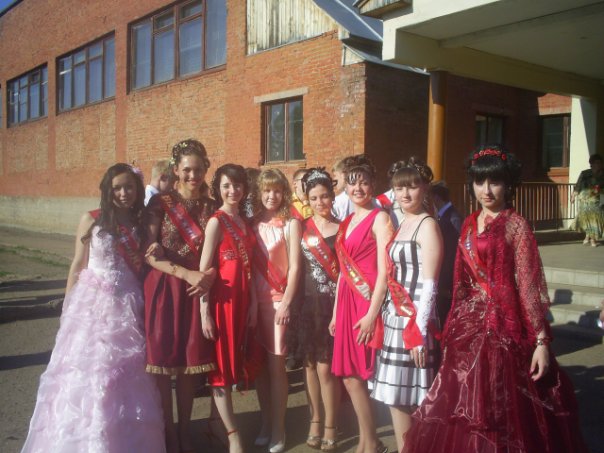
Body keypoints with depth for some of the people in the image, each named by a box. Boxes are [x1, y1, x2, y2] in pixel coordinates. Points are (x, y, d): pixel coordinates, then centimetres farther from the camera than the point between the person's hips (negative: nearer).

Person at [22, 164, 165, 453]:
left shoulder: (142, 224, 5)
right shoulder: (91, 220, -2)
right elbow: (78, 266, 2)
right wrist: (68, 306, 2)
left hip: (127, 306, 2)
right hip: (92, 303, -2)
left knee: (126, 375, 7)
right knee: (87, 372, 3)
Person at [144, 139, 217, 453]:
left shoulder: (211, 207, 8)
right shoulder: (160, 203, -2)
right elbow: (150, 254, -9)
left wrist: (209, 276, -10)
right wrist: (186, 274, -17)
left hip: (198, 290, 3)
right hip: (165, 288, -2)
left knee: (192, 358, 7)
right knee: (164, 359, 4)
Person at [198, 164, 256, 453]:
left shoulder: (244, 222, 10)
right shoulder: (216, 222, -10)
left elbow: (248, 267, 11)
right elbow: (204, 269, -13)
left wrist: (252, 303, 9)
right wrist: (205, 312, -15)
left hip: (242, 298, 7)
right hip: (221, 299, -7)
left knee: (232, 361, 14)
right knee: (221, 365, 1)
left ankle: (216, 419, 28)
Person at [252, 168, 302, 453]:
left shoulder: (291, 223, -2)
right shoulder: (252, 224, 8)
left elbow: (294, 267, -5)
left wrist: (285, 303, -11)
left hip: (278, 300, -4)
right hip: (254, 300, 4)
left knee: (276, 364, -1)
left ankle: (278, 429, 11)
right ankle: (265, 423, 22)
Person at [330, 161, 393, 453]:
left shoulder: (379, 218, -7)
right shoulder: (346, 222, 16)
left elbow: (384, 271, -14)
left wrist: (372, 313, -18)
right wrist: (336, 311, 16)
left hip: (367, 301, -7)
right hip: (346, 301, 7)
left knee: (355, 375, -2)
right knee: (349, 377, 9)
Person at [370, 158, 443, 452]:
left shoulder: (427, 225, -11)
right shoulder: (402, 224, 14)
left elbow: (429, 284, -16)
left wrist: (419, 331, -19)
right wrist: (386, 315, 13)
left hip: (415, 320, -8)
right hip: (394, 318, 8)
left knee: (411, 400, -1)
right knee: (395, 398, 13)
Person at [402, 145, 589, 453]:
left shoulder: (516, 226, -8)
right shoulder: (469, 225, 10)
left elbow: (529, 287, -12)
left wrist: (541, 341, -14)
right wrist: (452, 328, 13)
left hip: (503, 328, -6)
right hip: (469, 327, 6)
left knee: (500, 413, 3)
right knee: (465, 412, 12)